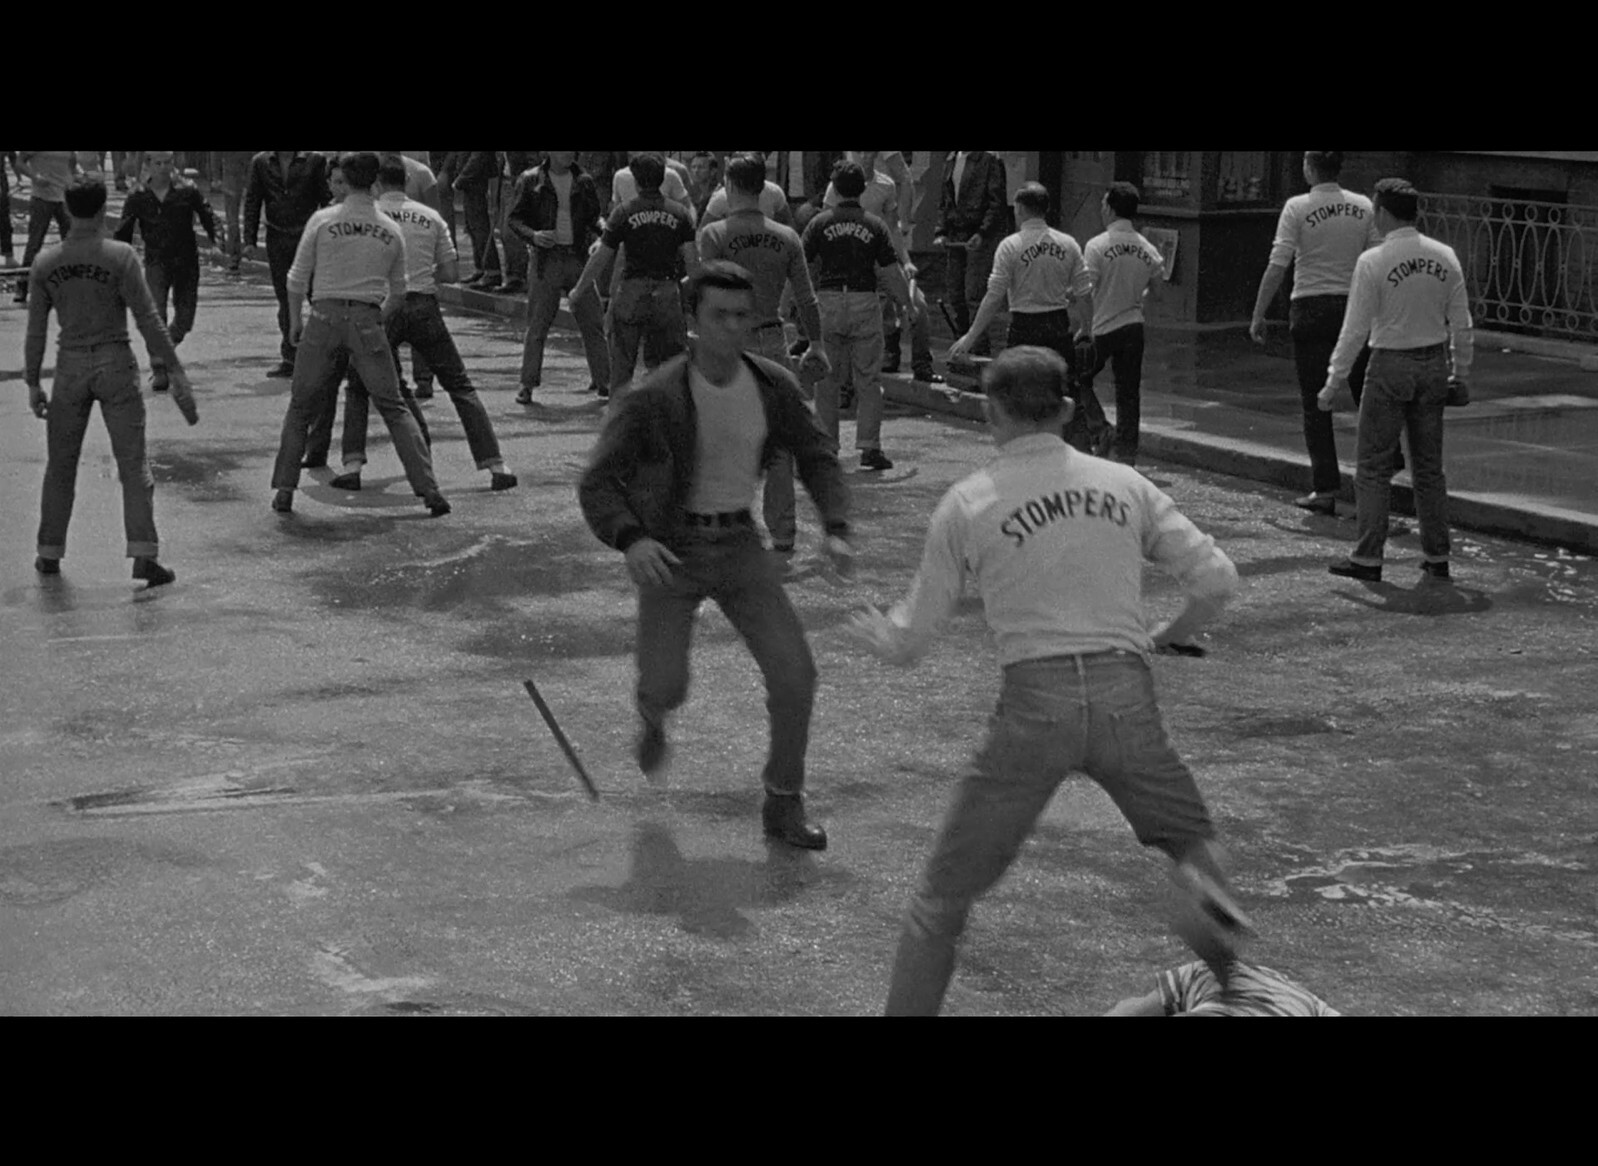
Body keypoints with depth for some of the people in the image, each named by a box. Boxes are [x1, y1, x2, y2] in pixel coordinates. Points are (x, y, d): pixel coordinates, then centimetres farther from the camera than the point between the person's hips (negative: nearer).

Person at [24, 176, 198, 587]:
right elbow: (148, 320, -12)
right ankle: (143, 555, -10)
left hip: (70, 368, 3)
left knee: (61, 465, 14)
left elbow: (36, 330, 4)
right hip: (116, 366, -3)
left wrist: (33, 384, 13)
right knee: (133, 464, -1)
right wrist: (176, 373, -9)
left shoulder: (45, 264, 0)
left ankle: (50, 554, 20)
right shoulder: (120, 256, -10)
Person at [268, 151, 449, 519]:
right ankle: (428, 490, 0)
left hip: (325, 317, -1)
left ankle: (284, 491, 11)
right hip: (367, 322, 1)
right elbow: (398, 293, 12)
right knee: (394, 409, 8)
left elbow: (297, 278, 2)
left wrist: (295, 319, 16)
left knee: (300, 407, 13)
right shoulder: (391, 230, 4)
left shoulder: (322, 221, -2)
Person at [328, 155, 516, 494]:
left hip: (383, 307, -1)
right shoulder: (431, 217, 7)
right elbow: (450, 273, 8)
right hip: (424, 308, 1)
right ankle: (496, 467, 4)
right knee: (461, 386, 9)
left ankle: (352, 466, 1)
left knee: (359, 387, 15)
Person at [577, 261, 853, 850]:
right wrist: (631, 540, -38)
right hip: (669, 551, -3)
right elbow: (597, 483, -19)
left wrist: (836, 530, -10)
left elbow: (816, 459, 6)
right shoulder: (655, 397, -19)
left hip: (739, 546, 3)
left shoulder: (773, 386, -7)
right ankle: (653, 714, 32)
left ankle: (783, 806, 8)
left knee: (794, 672, -11)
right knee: (667, 690, -10)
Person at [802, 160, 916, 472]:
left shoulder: (820, 223, 0)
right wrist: (908, 304, 12)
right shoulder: (874, 225, 0)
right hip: (864, 302, -1)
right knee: (869, 379, 4)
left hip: (828, 302, 1)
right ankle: (869, 446, 0)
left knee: (827, 379, 9)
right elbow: (891, 272, -1)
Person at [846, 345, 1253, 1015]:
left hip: (1035, 705, -2)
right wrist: (1167, 637, 24)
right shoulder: (1124, 485, 11)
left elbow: (908, 645, 8)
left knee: (944, 896, 9)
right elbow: (1217, 581, 6)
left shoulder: (966, 505, 4)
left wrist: (871, 634, 30)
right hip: (1127, 697, 2)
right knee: (1190, 838, 23)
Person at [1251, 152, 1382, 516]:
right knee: (1366, 392, 15)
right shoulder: (1364, 207, 3)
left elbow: (1277, 267, -11)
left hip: (1311, 309, -3)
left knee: (1316, 402, 2)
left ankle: (1325, 489, 2)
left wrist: (1258, 316, -6)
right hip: (1354, 307, 3)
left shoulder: (1297, 208, -8)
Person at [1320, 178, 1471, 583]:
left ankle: (1368, 559, 2)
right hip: (1434, 365, 5)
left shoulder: (1373, 262, -13)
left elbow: (1355, 329, -11)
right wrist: (1461, 373, 15)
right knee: (1429, 466, 13)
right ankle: (1436, 557, 16)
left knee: (1373, 466, 3)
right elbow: (1461, 324, 4)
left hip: (1391, 366, -5)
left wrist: (1334, 382, -4)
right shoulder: (1444, 257, 1)